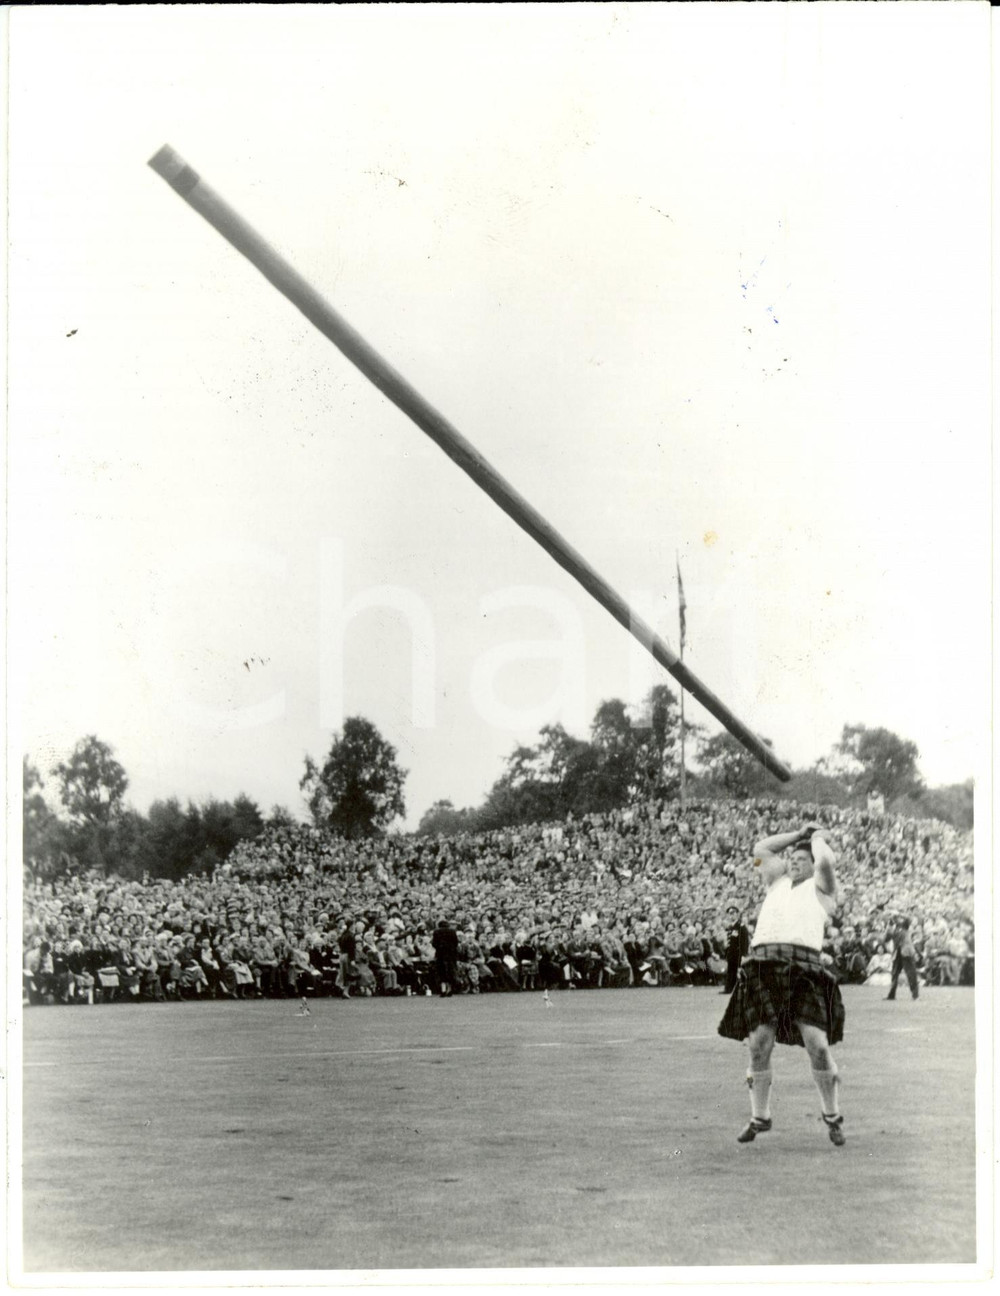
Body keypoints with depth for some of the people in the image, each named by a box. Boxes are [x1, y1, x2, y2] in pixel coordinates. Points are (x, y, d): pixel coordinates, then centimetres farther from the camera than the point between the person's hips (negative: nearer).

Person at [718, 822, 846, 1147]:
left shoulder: (820, 887, 15)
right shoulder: (777, 883, 27)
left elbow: (826, 860, -3)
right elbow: (760, 851, 24)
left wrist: (818, 837, 17)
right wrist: (799, 833, 28)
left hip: (803, 968, -3)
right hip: (762, 964, 4)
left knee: (817, 1045, -10)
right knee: (759, 1044, -1)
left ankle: (832, 1116, 7)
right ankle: (759, 1117, 12)